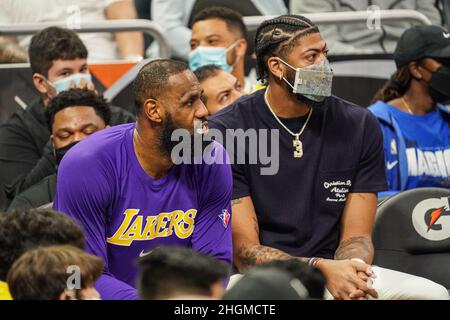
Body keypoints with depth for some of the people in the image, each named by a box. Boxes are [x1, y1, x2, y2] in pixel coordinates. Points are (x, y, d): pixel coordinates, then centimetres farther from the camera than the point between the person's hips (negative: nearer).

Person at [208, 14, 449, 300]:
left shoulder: (360, 126, 4)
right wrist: (321, 268, -26)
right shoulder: (226, 131, -7)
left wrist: (346, 273, -20)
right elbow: (244, 250, -10)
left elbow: (356, 236, 5)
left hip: (332, 272, 3)